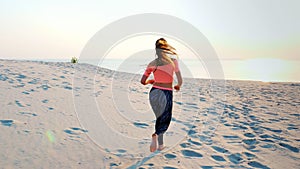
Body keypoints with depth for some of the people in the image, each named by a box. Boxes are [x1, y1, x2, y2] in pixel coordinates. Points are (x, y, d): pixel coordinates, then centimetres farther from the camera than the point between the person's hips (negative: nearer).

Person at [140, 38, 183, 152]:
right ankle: (156, 135, -18)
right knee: (165, 120, 12)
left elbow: (143, 81, 3)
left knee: (159, 118, 22)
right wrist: (178, 86, 12)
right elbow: (180, 81, -10)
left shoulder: (152, 64, -1)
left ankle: (160, 144, 26)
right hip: (167, 93, -3)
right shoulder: (173, 61, -8)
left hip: (154, 93, 3)